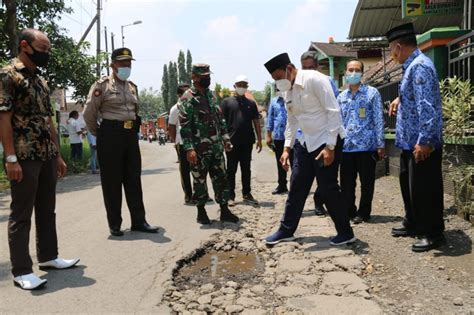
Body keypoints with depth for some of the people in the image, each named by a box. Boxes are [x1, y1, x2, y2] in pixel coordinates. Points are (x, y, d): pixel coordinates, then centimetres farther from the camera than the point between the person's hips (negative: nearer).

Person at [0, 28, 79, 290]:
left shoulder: (41, 80, 17)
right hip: (24, 157, -8)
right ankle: (21, 270, 7)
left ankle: (48, 256, 27)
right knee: (21, 214, -1)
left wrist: (58, 154, 17)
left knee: (47, 210, 15)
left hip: (47, 156, 8)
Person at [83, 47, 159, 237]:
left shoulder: (132, 87, 14)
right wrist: (99, 134, 4)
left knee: (133, 179, 7)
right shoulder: (102, 85, -6)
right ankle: (114, 224, 11)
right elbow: (89, 113, -6)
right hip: (111, 135, -6)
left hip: (131, 135, 6)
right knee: (112, 181, 1)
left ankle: (138, 221, 14)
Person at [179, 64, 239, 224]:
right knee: (199, 180, 4)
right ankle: (201, 212, 18)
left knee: (221, 178, 8)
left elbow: (220, 118, 18)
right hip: (199, 149, -6)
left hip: (216, 146, 7)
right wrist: (189, 148, -21)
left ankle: (224, 211, 16)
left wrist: (225, 138, 12)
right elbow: (184, 126, -15)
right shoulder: (187, 98, -9)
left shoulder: (210, 94, 13)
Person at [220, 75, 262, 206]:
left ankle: (247, 194, 19)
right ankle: (230, 196, 9)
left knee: (246, 169, 10)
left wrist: (259, 139, 6)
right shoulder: (227, 101, 2)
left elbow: (256, 122, 12)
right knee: (231, 170, 3)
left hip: (247, 141, 3)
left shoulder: (251, 103, 12)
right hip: (232, 141, -3)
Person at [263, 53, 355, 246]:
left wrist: (329, 147, -22)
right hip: (305, 142, 8)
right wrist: (287, 148, 8)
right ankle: (286, 230, 22)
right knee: (297, 187, 10)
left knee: (328, 188, -3)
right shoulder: (288, 91, 7)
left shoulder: (314, 79, -17)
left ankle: (346, 232, 15)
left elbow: (333, 112, -19)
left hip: (327, 141, -7)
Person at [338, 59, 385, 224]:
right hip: (346, 147, 4)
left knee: (367, 183, 6)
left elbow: (378, 120, -2)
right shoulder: (341, 97, 12)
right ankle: (349, 212, 22)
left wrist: (380, 144, -7)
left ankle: (363, 213, 19)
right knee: (346, 184, 8)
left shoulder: (372, 93, 1)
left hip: (367, 145, -3)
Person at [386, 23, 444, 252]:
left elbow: (427, 107, -25)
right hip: (410, 141, 10)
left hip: (421, 143, -10)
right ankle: (413, 224, 34)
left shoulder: (419, 66, -18)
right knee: (408, 184, 19)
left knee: (424, 189, -1)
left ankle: (432, 233, 12)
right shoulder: (412, 66, 13)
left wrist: (424, 141, -27)